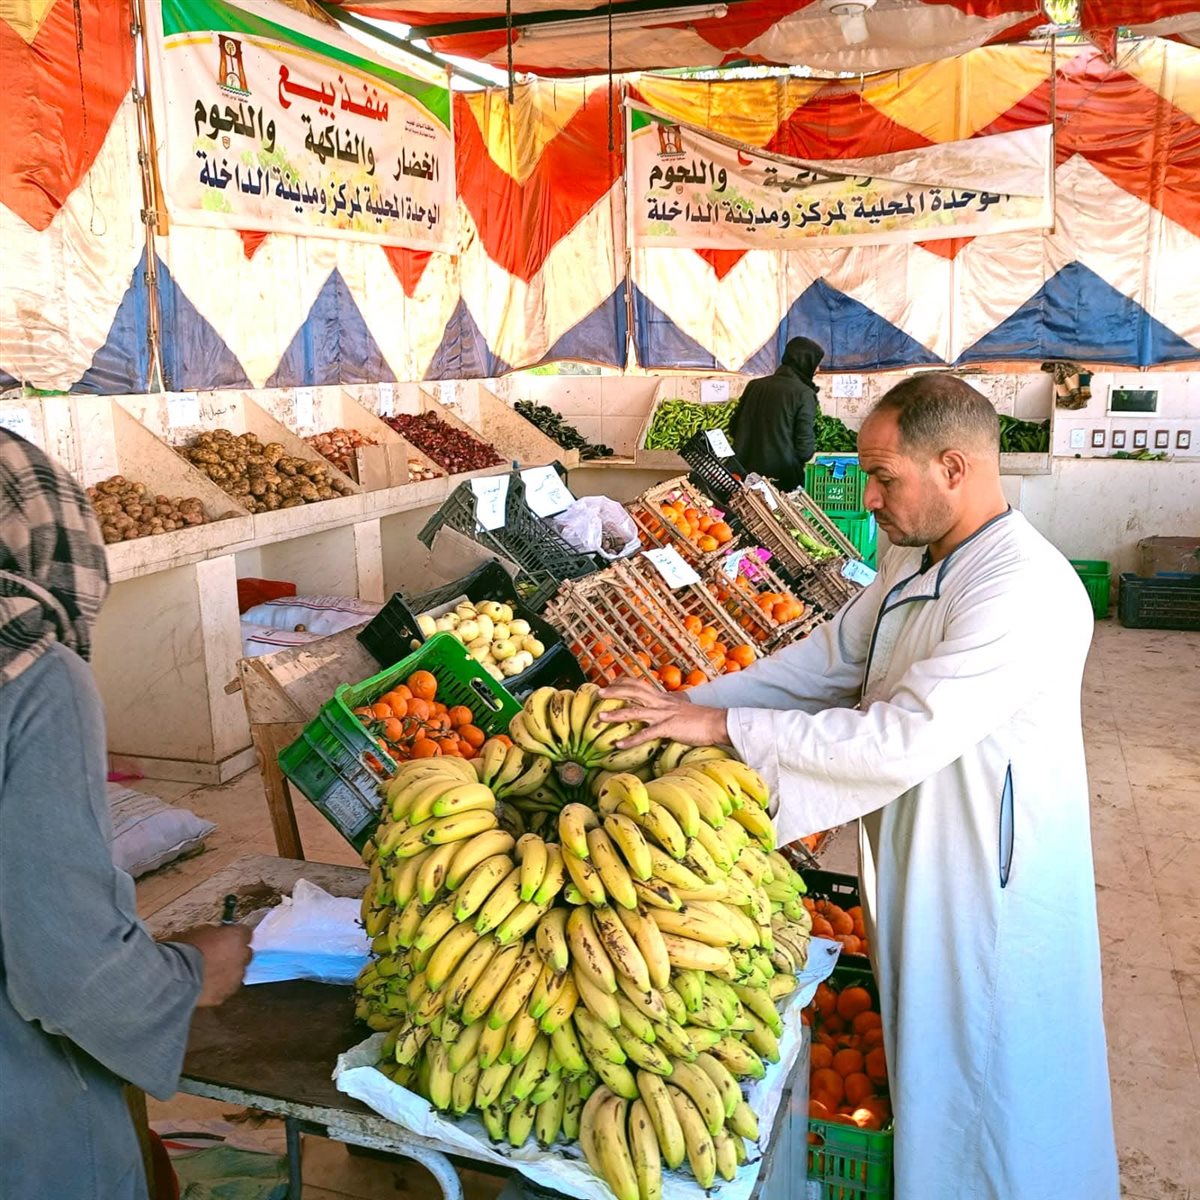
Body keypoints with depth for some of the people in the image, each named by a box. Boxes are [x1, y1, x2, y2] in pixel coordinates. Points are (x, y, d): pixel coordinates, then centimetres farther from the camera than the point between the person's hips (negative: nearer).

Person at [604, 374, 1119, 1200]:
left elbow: (905, 739, -34)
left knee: (984, 1095, 12)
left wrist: (726, 725, -29)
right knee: (927, 1066, 26)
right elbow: (827, 660, 7)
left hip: (991, 884, -9)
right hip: (918, 861, 9)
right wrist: (685, 706, -4)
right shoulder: (914, 560, 4)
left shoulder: (1026, 592, -28)